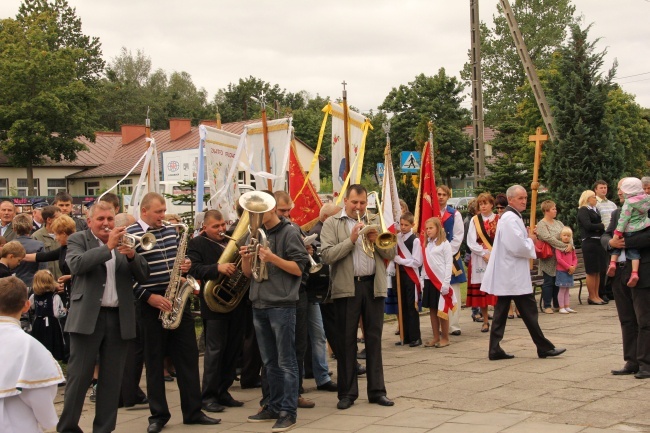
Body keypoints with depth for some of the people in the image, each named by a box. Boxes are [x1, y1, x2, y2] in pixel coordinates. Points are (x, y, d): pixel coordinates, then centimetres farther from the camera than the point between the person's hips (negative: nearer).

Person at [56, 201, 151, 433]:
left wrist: (131, 255, -13)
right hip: (88, 317, -4)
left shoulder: (124, 241, 13)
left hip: (119, 318, 4)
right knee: (79, 376, 0)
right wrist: (109, 247, -23)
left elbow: (143, 275, 6)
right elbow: (76, 264, -18)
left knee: (112, 378, 8)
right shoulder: (78, 240, 2)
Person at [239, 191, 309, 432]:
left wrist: (273, 258, -22)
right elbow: (248, 273, 14)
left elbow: (298, 268, -10)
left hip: (281, 305, -7)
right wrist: (245, 257, -7)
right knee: (269, 362, 13)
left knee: (285, 362, -2)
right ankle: (274, 407, 22)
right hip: (258, 305, 7)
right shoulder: (255, 233, 13)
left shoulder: (289, 232, -6)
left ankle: (288, 412, 1)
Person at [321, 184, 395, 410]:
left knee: (374, 339, 7)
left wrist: (376, 240, -11)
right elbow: (327, 255, -11)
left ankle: (377, 390, 13)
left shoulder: (375, 221, 13)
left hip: (374, 285, 3)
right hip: (347, 288, -2)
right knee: (346, 341, 3)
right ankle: (347, 392, 10)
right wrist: (352, 239, -16)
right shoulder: (331, 224, 3)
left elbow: (391, 253, 6)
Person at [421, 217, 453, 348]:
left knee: (442, 310, 0)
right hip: (429, 280, 6)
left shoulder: (444, 244, -5)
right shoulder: (426, 245, 12)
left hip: (440, 280, -6)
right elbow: (424, 264, 13)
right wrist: (422, 280, 6)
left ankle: (445, 338, 8)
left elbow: (449, 264, -9)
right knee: (432, 310, 8)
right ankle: (436, 337, 15)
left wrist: (446, 283, -14)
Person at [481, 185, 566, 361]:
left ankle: (495, 349, 7)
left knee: (501, 311, 7)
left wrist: (528, 240, 10)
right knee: (529, 311, -1)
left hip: (506, 275, 10)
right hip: (514, 275, -10)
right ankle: (544, 348, 7)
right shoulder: (511, 218, -17)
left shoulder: (510, 217, 17)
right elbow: (519, 247, -23)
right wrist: (531, 241, -4)